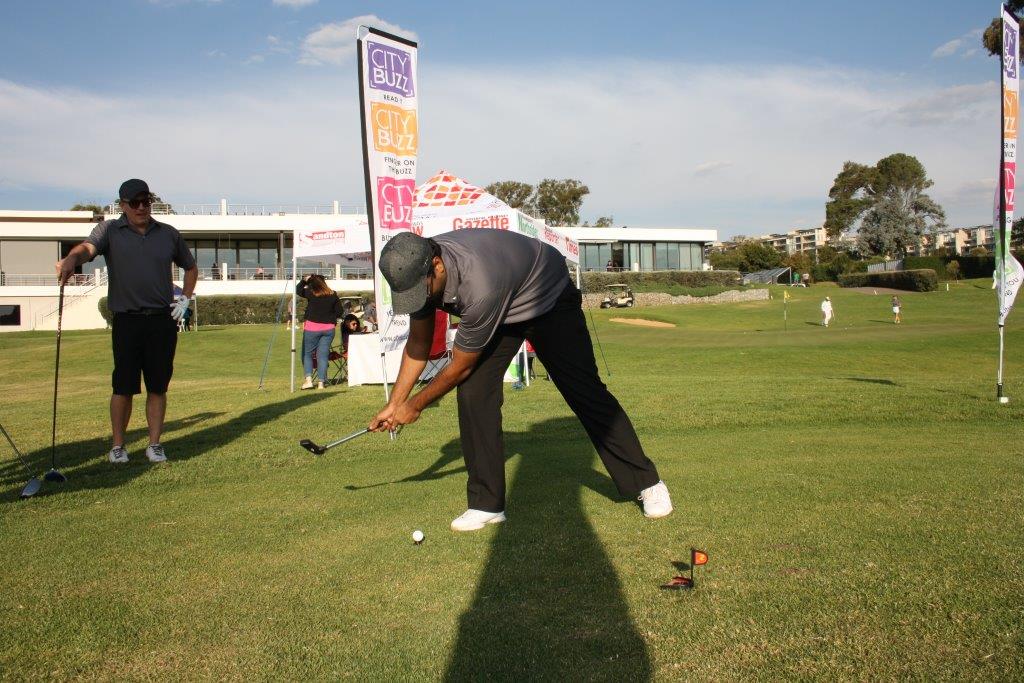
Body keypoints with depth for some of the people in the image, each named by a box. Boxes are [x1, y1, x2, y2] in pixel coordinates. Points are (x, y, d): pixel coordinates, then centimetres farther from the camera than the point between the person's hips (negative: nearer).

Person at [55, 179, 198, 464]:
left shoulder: (169, 234, 11)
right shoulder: (109, 231, 3)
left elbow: (190, 267, 25)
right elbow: (87, 248, -18)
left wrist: (185, 298, 12)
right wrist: (71, 259, -41)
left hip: (164, 320, 2)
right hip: (127, 320, -2)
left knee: (158, 387, 4)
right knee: (123, 387, 0)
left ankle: (154, 444, 13)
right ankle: (118, 446, 13)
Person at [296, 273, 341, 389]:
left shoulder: (310, 293, -7)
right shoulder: (333, 295, 1)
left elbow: (298, 290, 10)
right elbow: (339, 311, 6)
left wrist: (304, 280, 19)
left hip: (312, 327, -3)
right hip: (329, 328, 3)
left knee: (307, 353, 8)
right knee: (323, 355, 5)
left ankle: (308, 379, -5)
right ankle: (321, 383, 4)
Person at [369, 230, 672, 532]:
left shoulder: (479, 286, -44)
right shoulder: (417, 269, -21)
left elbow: (460, 367, -28)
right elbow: (418, 344, -3)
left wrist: (414, 405, -14)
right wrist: (394, 403, -5)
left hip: (550, 299, -6)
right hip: (500, 313, 6)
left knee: (584, 390, -7)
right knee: (473, 392, -10)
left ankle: (646, 482, 9)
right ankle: (487, 504, 0)